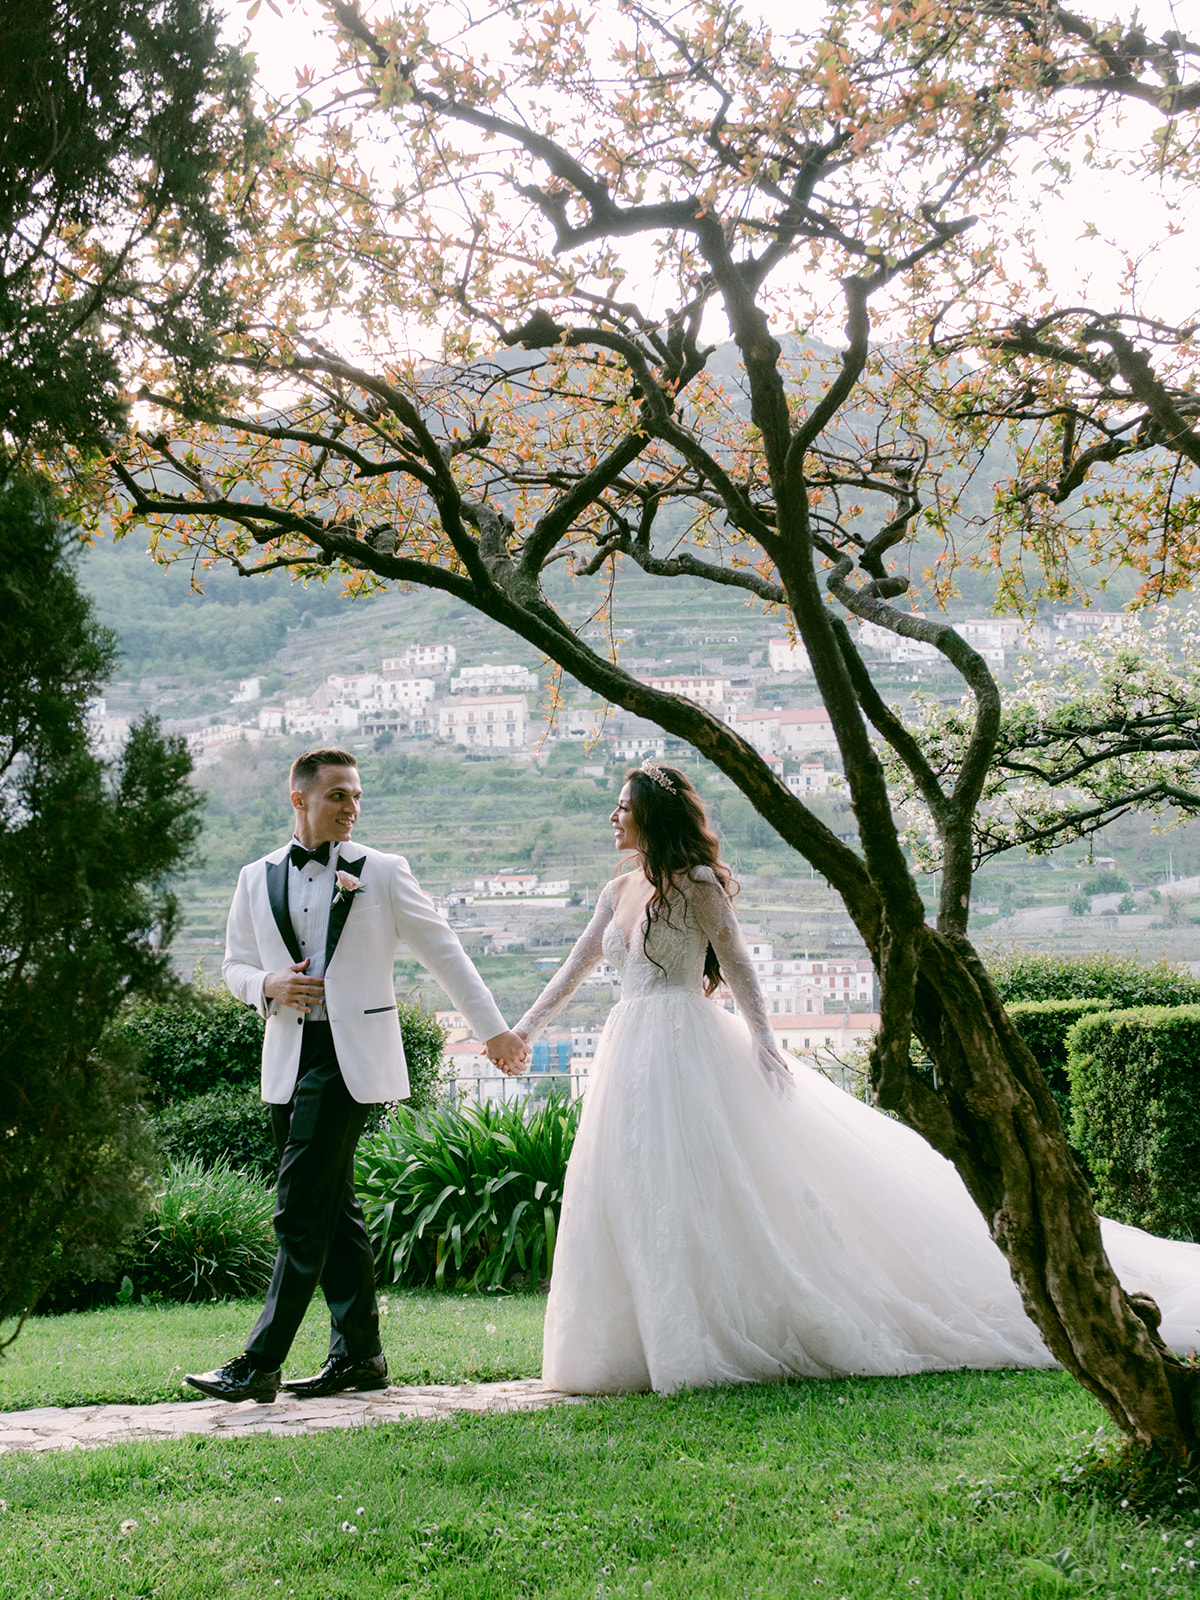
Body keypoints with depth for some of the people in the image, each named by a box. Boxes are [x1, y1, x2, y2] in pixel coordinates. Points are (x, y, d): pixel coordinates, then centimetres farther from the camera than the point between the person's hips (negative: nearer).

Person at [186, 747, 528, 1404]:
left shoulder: (382, 873, 1)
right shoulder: (256, 879, 11)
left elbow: (443, 951, 5)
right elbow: (235, 964, 19)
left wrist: (492, 1029, 5)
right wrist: (268, 986, -5)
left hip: (350, 1057, -5)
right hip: (288, 1060, 5)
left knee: (302, 1213, -10)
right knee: (333, 1210, 10)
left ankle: (261, 1363, -9)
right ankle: (359, 1354, 17)